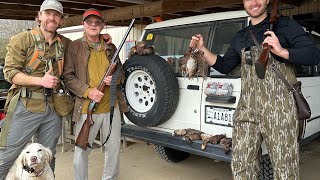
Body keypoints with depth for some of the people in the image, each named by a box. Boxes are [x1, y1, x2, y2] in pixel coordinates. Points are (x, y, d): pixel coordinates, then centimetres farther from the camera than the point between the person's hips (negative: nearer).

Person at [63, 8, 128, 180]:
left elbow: (121, 72, 18)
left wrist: (115, 79, -5)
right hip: (86, 109, -4)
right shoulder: (74, 46, -1)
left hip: (112, 107, 4)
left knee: (114, 149, 16)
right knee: (81, 151, 7)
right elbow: (68, 77, -5)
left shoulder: (111, 47, 12)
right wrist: (87, 91, -18)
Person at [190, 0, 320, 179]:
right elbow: (224, 66, 25)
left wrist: (282, 51, -15)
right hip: (246, 111, 5)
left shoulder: (285, 25, 7)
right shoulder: (240, 37, 22)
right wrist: (202, 49, 15)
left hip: (279, 110, -4)